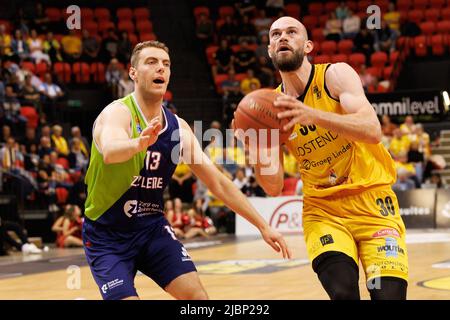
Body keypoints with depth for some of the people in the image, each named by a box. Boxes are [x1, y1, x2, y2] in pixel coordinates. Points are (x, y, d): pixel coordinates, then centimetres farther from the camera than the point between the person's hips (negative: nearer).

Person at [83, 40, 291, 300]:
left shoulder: (179, 127, 0)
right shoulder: (117, 113, -18)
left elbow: (218, 183, 5)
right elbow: (109, 151, -43)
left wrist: (263, 226, 1)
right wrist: (139, 143, -66)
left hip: (152, 228, 5)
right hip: (107, 236, -5)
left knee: (197, 295, -8)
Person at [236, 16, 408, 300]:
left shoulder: (336, 75, -8)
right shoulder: (273, 107, 2)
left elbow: (372, 130, -26)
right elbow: (274, 187, 0)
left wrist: (312, 115, -38)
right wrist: (255, 149, -19)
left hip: (371, 199, -2)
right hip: (322, 208, 2)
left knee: (389, 294, -16)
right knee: (342, 291, -23)